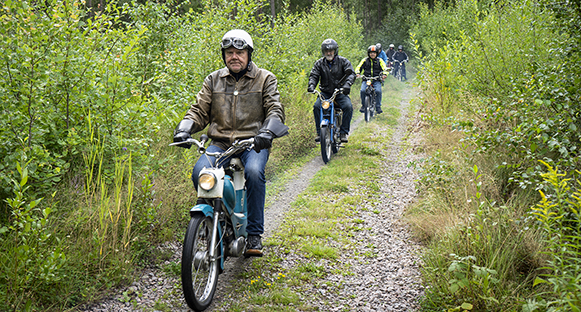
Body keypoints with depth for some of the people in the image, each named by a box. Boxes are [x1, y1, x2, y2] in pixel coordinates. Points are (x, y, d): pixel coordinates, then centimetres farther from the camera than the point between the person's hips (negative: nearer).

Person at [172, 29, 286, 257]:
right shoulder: (213, 80, 16)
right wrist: (183, 128, -8)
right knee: (200, 172, -27)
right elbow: (199, 111, 12)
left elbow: (275, 110, -2)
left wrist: (267, 130, -23)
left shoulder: (265, 79, 8)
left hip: (252, 143, -2)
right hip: (219, 142, 3)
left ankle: (254, 234, -22)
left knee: (254, 172, -35)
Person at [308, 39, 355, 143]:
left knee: (348, 107, -27)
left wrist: (347, 84, -29)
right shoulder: (319, 63, 7)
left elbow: (351, 74, -9)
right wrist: (311, 85, -21)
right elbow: (314, 75, 2)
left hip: (340, 91, -2)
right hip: (325, 92, 2)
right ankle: (319, 132, -13)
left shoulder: (343, 61, 1)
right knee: (316, 106, -24)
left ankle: (343, 132, -16)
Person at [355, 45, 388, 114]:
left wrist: (384, 74, -22)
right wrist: (358, 73, -18)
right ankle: (363, 106, -6)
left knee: (378, 91, -27)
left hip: (376, 80, 0)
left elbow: (384, 68, 1)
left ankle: (378, 107, -12)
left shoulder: (379, 60, 8)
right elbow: (359, 67, 4)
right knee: (363, 90, -25)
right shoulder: (365, 60, 9)